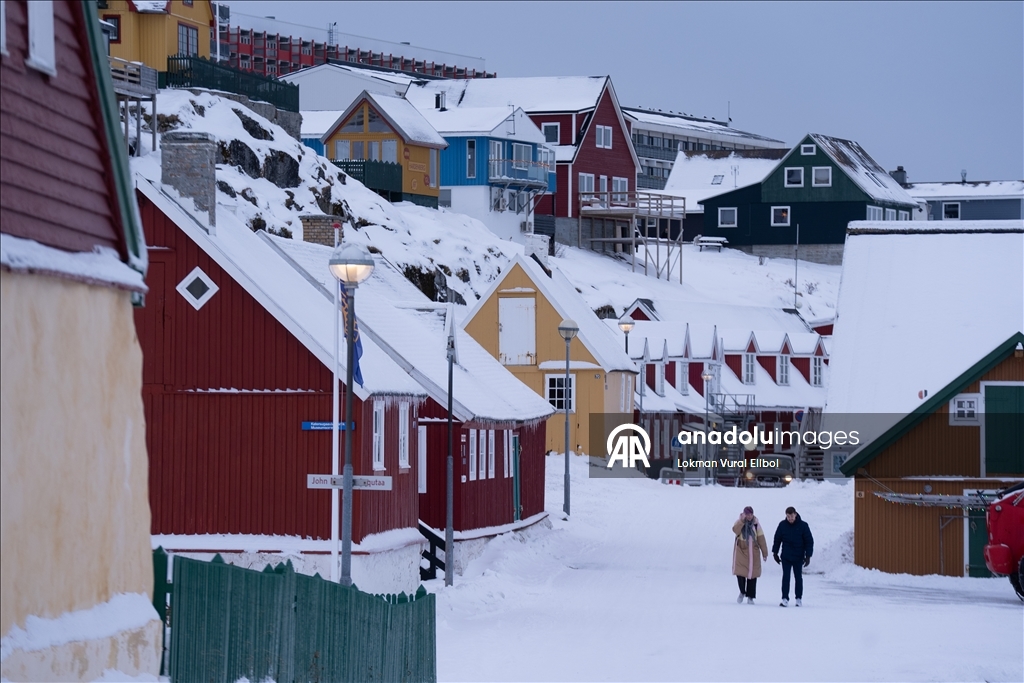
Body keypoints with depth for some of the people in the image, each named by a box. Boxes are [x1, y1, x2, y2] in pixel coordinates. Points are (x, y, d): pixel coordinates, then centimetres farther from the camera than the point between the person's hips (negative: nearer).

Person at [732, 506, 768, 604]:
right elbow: (735, 530, -23)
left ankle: (750, 597, 11)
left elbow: (761, 538, 5)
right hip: (741, 551, -1)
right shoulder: (739, 522, -1)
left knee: (752, 574, 2)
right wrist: (742, 521, -29)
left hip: (753, 552, 1)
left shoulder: (756, 524, 3)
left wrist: (764, 552, 4)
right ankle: (742, 592, 18)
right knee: (740, 572, -8)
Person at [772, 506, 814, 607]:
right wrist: (775, 552, 9)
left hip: (798, 557, -1)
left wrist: (808, 556, -7)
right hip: (786, 557, 1)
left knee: (798, 577, 9)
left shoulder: (803, 525, -7)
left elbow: (809, 541, -3)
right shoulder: (782, 525, -2)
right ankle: (785, 599, -5)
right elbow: (777, 539, 9)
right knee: (785, 577, -4)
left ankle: (799, 598, 19)